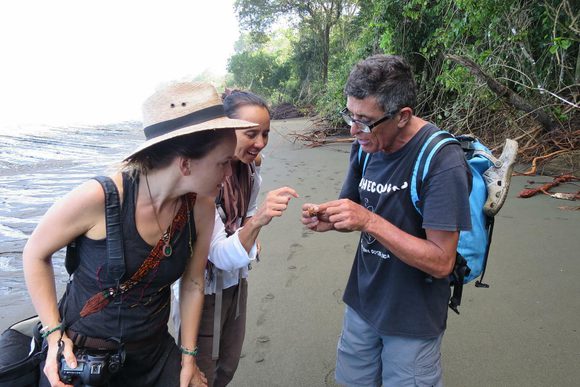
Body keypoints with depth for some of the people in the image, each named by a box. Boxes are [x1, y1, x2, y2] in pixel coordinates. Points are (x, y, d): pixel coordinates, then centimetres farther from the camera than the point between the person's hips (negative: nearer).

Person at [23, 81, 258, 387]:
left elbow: (193, 282, -2)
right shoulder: (97, 198, -26)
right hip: (77, 353, -3)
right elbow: (35, 254, -9)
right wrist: (55, 334, -10)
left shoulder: (201, 209, -15)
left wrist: (188, 356, 3)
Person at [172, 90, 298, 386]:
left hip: (236, 282, 7)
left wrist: (252, 234, -3)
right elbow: (220, 256, -31)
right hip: (204, 289, -6)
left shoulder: (250, 167, -6)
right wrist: (256, 222, -46)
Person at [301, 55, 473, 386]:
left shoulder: (442, 160, -24)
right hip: (363, 301, 6)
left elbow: (441, 262, -24)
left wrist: (369, 221, -30)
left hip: (412, 319, -6)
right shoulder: (365, 146, -4)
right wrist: (328, 219, -13)